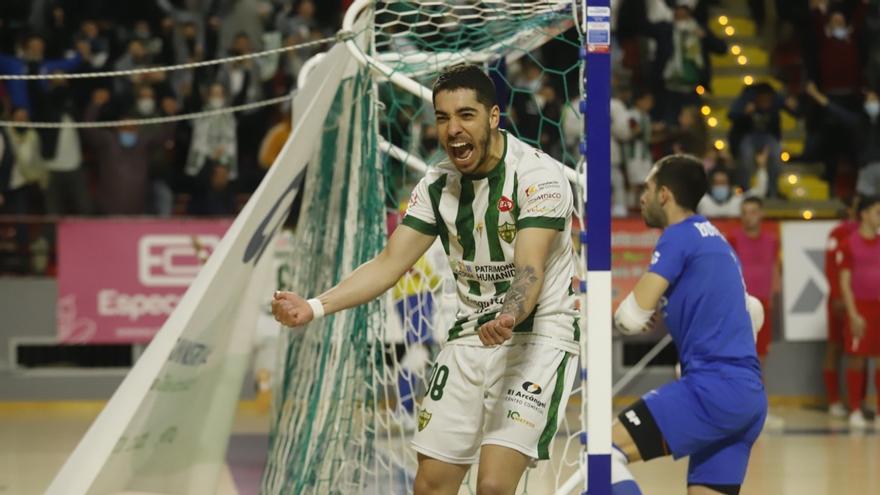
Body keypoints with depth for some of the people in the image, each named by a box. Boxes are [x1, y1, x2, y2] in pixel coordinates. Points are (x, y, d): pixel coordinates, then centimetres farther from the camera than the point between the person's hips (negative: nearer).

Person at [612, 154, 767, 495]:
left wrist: (621, 314, 12)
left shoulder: (679, 235, -4)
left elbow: (633, 317, -10)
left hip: (714, 389, -10)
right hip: (750, 395, 10)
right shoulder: (715, 239, 23)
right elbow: (752, 313, 33)